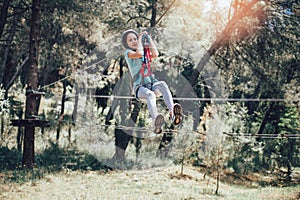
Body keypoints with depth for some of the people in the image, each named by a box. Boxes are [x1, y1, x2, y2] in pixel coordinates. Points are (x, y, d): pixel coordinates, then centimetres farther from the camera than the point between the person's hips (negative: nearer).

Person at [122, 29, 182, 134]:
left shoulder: (146, 51, 18)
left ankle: (172, 113, -56)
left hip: (152, 85, 4)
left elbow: (155, 54, -4)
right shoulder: (128, 52, 4)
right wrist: (140, 39, -2)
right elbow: (139, 54, -18)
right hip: (140, 88, -3)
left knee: (162, 84, -32)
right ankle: (156, 122, -67)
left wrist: (148, 38, 4)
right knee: (150, 94, -38)